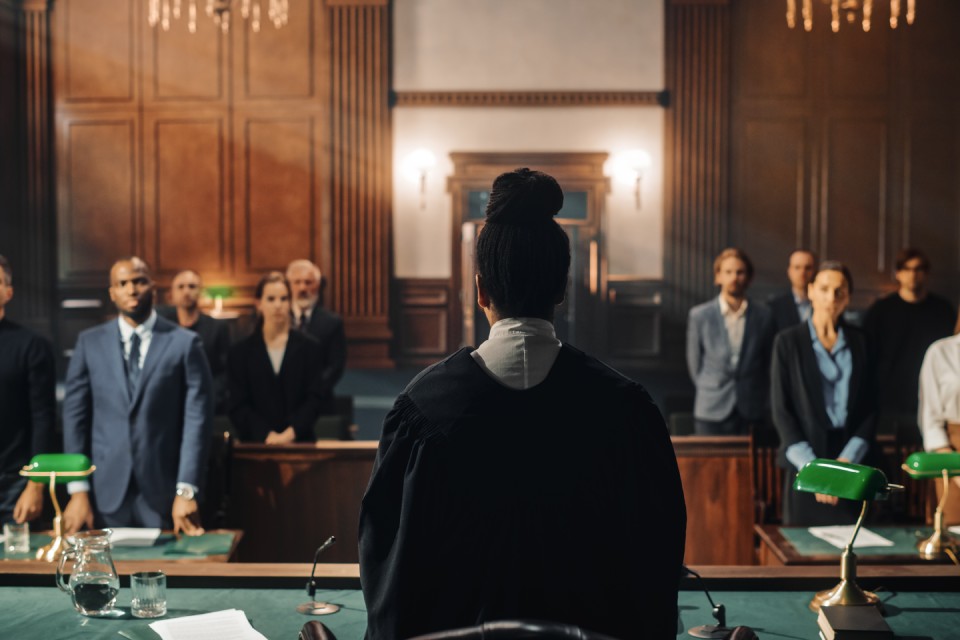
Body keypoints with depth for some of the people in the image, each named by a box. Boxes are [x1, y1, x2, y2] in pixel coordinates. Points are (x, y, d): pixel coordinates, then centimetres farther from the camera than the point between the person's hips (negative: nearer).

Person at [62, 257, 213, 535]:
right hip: (106, 495, 2)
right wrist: (78, 490, -2)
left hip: (163, 494, -2)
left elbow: (197, 418, -4)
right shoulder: (90, 343, 6)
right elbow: (75, 415, 4)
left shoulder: (185, 343, -1)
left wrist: (187, 491, -10)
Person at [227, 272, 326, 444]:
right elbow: (238, 407, 1)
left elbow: (315, 398, 1)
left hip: (299, 440, 0)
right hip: (256, 442, 0)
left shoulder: (309, 347, 6)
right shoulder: (240, 352, 6)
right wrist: (268, 435, -13)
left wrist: (290, 433, -12)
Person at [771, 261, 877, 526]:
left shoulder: (859, 342, 9)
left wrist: (848, 459, -7)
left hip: (852, 461, 2)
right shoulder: (788, 341, 1)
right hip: (804, 461, -2)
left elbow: (870, 407, 6)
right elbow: (781, 411, -3)